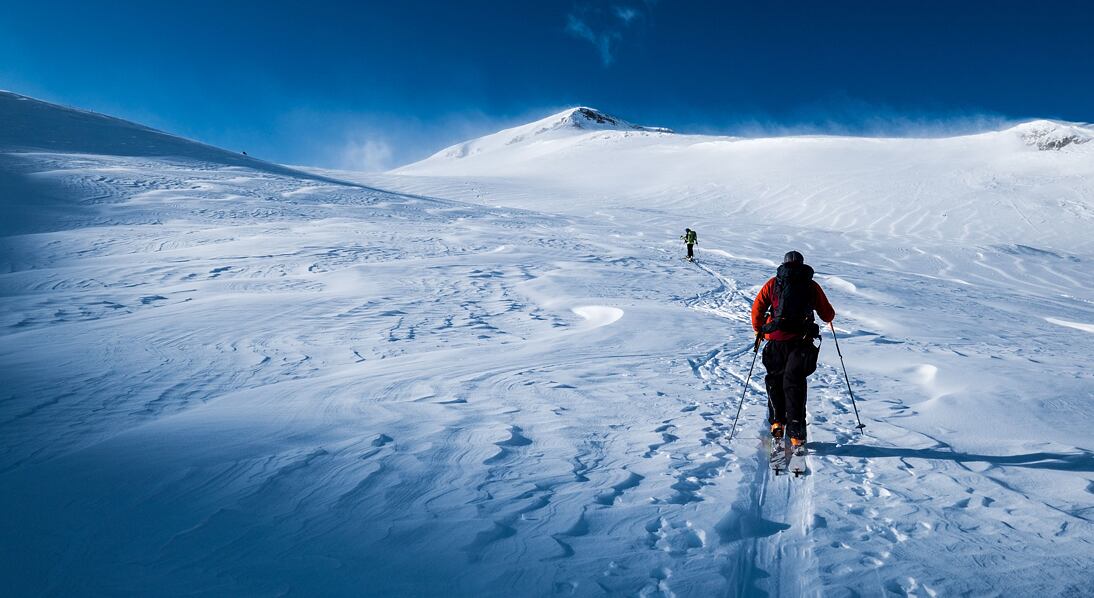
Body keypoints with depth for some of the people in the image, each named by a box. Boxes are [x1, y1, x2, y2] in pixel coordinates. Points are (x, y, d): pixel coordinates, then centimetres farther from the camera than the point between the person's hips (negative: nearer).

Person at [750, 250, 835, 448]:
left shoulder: (773, 283, 8)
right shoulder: (812, 285, 10)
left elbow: (757, 308, 3)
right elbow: (827, 315, 13)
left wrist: (757, 329, 20)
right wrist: (829, 317, 37)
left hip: (775, 340, 0)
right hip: (801, 341, 0)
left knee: (774, 380, 17)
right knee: (794, 383, 2)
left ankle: (777, 422, 11)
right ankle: (796, 433, -5)